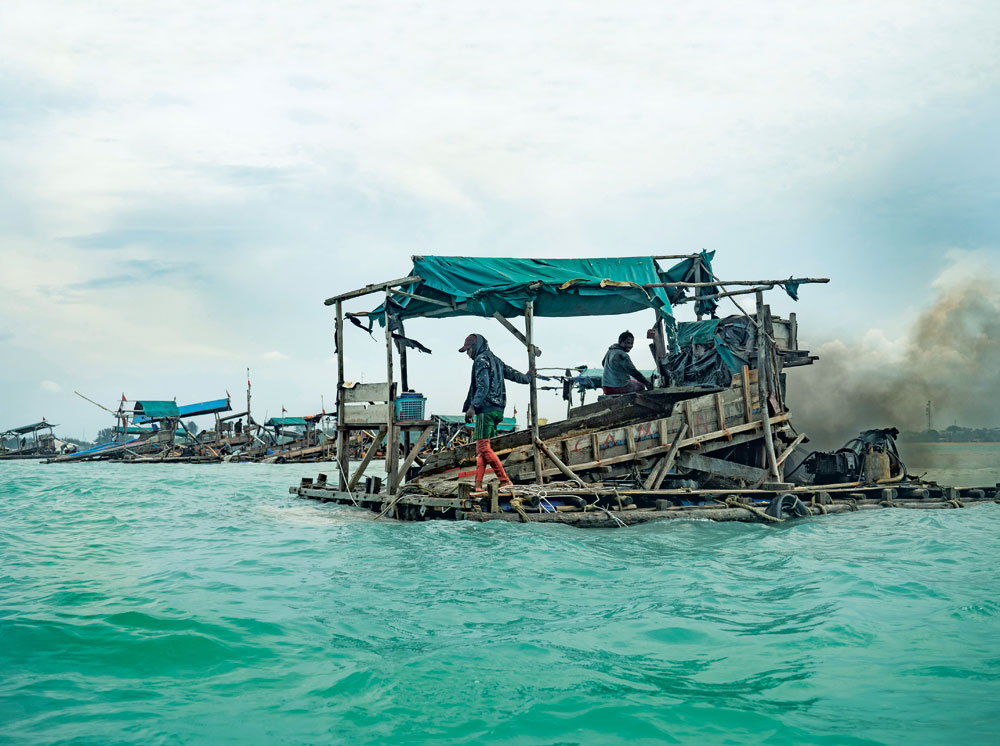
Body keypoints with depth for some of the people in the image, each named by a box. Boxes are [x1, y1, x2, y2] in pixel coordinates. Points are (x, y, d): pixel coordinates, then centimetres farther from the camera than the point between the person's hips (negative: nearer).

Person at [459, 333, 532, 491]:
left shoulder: (481, 360, -6)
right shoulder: (495, 360, 21)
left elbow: (483, 386, -18)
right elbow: (513, 373, 31)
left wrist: (472, 407, -25)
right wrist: (527, 377, 52)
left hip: (486, 409, -10)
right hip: (497, 409, 10)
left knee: (483, 447, -13)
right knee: (480, 448, 8)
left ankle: (505, 481, -16)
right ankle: (478, 485, 4)